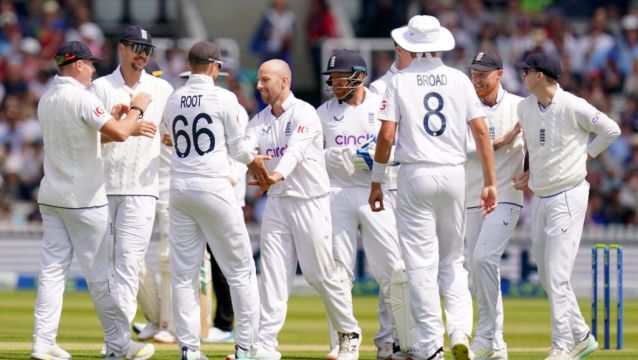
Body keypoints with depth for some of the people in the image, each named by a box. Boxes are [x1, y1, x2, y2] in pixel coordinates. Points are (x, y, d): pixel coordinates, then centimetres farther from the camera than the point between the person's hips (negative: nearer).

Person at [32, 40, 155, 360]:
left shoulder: (47, 100, 11)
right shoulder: (82, 98, -15)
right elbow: (119, 134, -24)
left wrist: (112, 115, 19)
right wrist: (136, 109, -7)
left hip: (51, 198, 7)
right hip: (84, 199, -7)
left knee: (52, 268, 4)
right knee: (100, 272, 0)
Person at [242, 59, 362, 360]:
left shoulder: (304, 113, -11)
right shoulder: (260, 120, 9)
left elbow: (296, 150, -28)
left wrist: (278, 174, -48)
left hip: (310, 201, -6)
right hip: (276, 201, 6)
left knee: (320, 275, 0)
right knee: (273, 275, -1)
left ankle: (349, 332, 20)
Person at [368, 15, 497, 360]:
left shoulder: (400, 80, -1)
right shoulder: (459, 80, 5)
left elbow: (386, 135, -7)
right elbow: (481, 131, 1)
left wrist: (377, 181, 2)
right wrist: (490, 182, 4)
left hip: (415, 174, -3)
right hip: (454, 175, 3)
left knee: (421, 263, 0)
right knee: (452, 260, 15)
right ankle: (460, 329, -4)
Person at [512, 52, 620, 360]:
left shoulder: (573, 106, -14)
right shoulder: (524, 107, 6)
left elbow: (611, 130, -5)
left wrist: (583, 156, -5)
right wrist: (530, 174, 11)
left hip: (568, 196, -8)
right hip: (540, 197, 8)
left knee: (557, 274, -12)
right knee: (547, 276, 10)